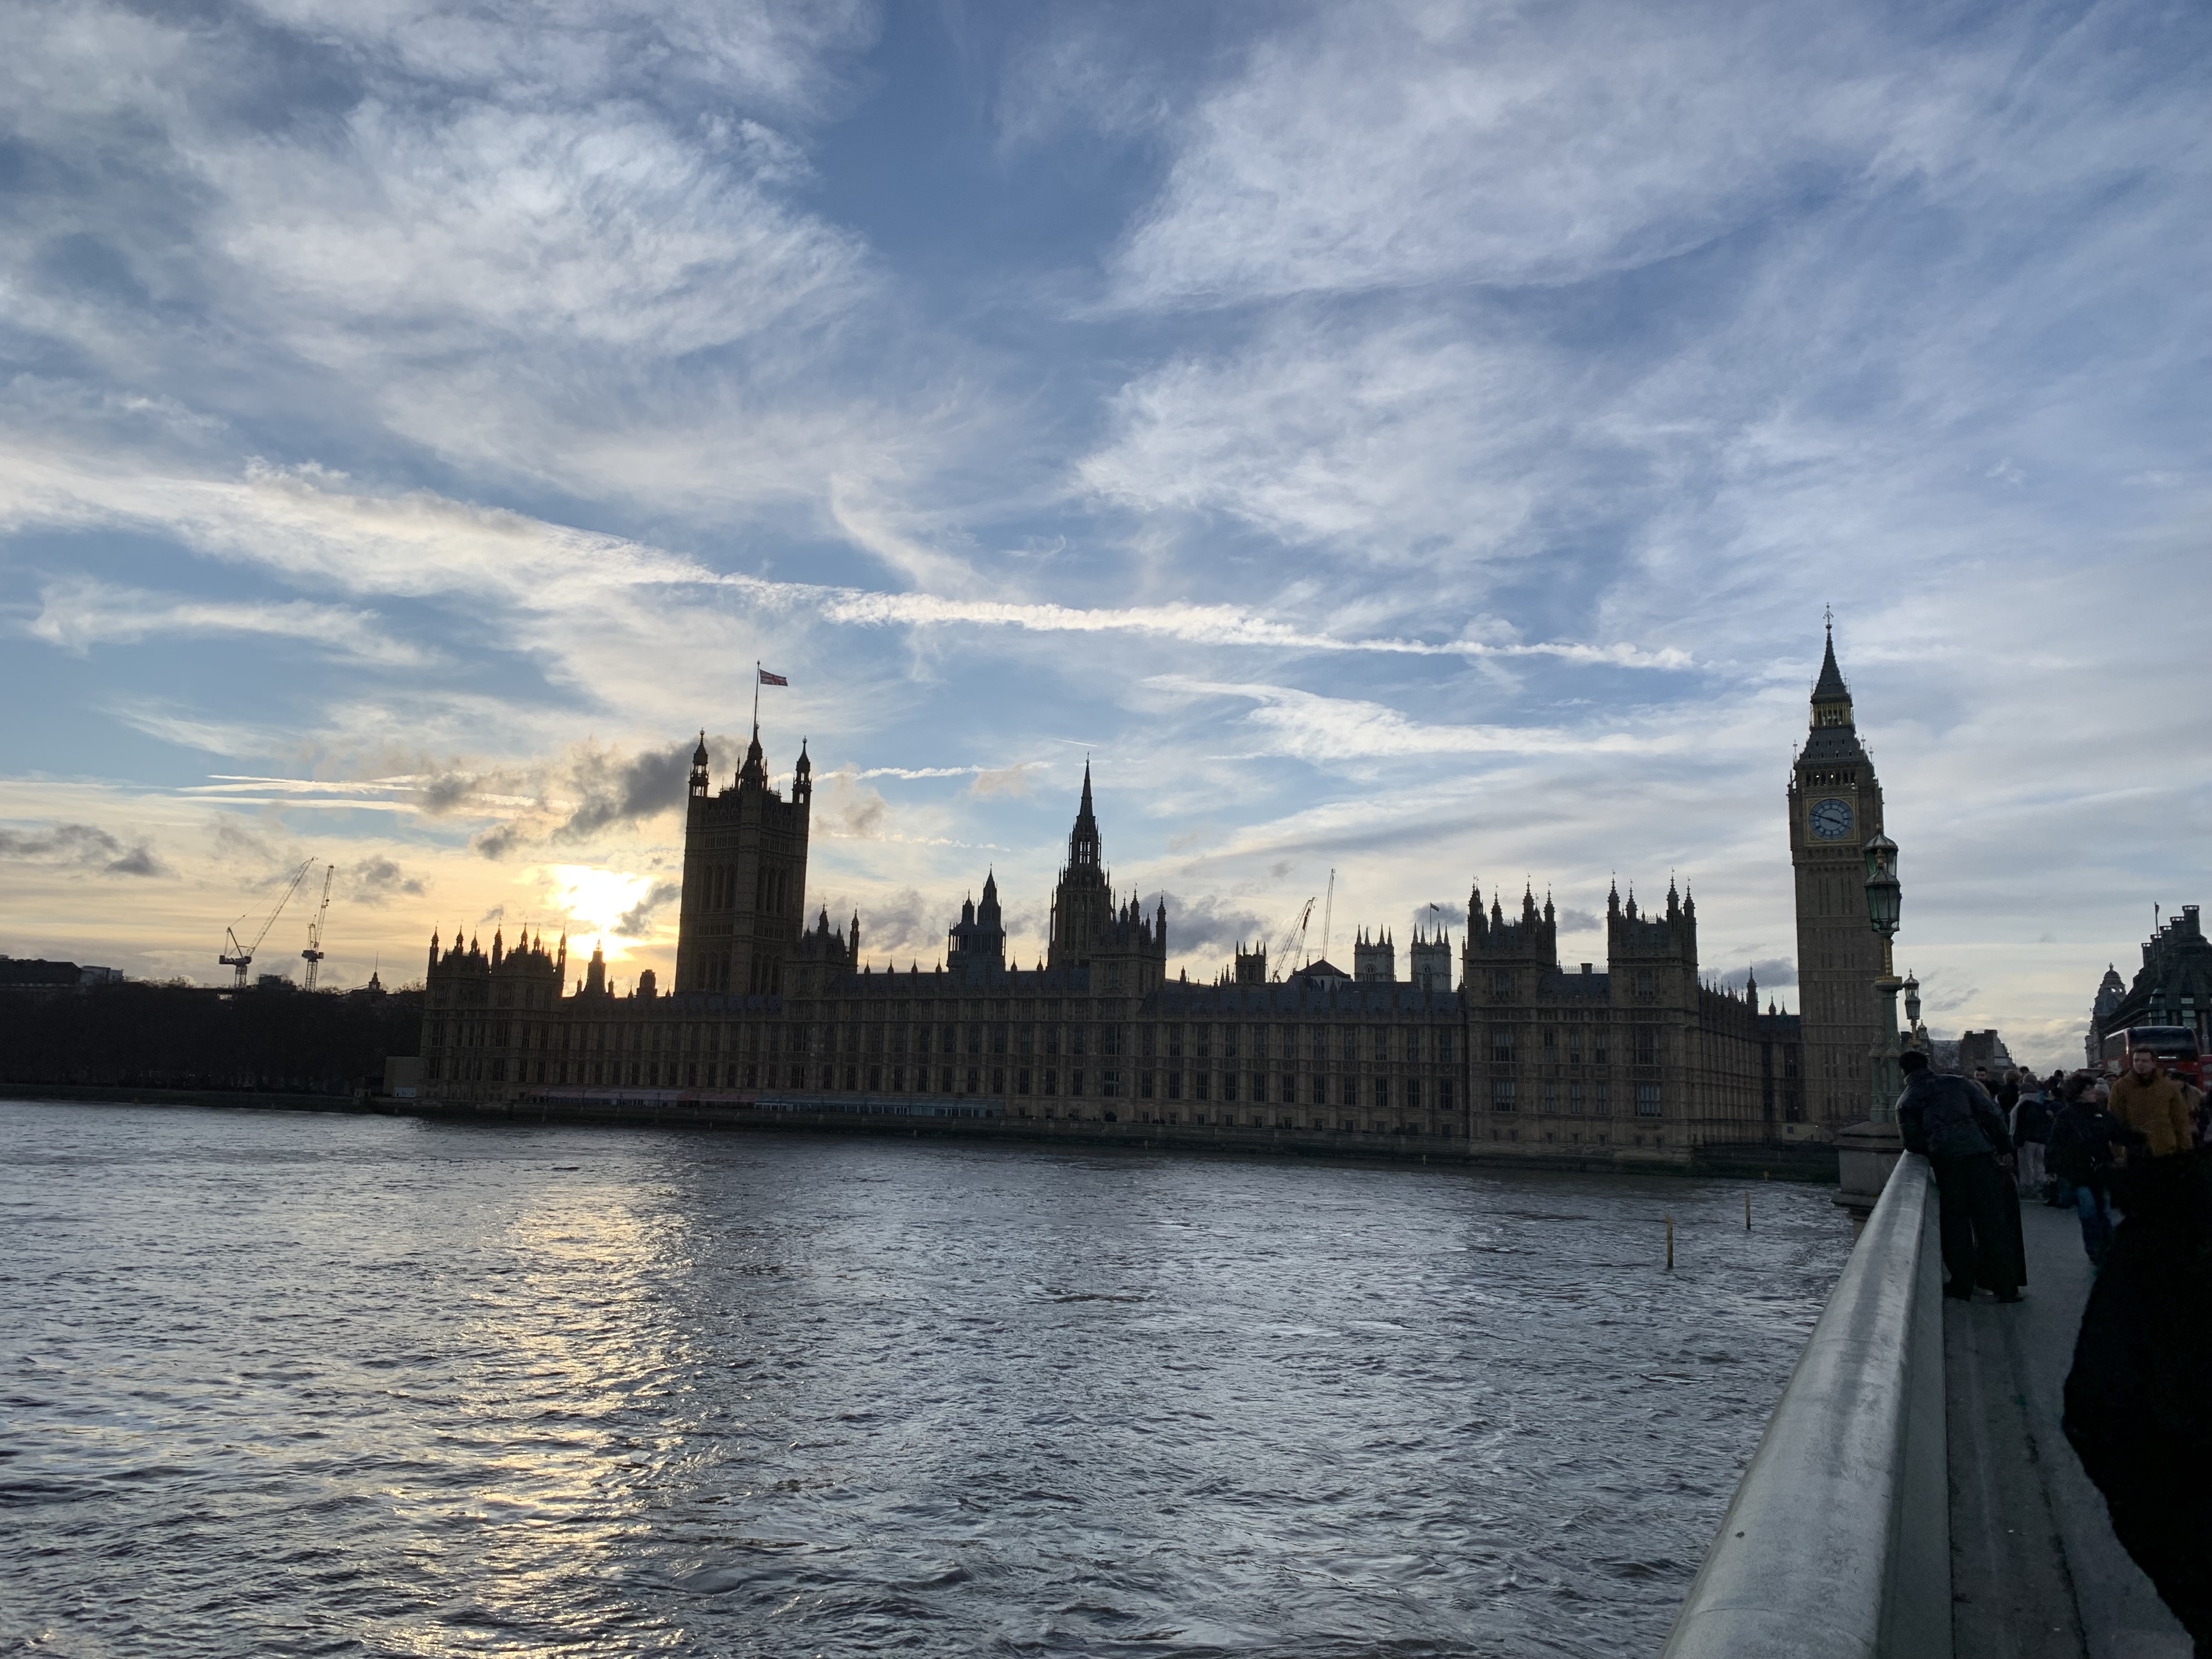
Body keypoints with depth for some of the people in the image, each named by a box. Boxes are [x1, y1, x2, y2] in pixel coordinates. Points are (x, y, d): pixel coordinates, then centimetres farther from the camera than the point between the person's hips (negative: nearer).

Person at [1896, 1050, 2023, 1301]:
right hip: (1979, 1152, 1)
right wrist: (2005, 1148, 11)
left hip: (1946, 1160, -1)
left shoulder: (1906, 1101, 11)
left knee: (1956, 1222, 10)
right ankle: (2007, 1287, 7)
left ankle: (1962, 1285, 12)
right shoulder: (1957, 1083, 15)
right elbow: (1991, 1113, 9)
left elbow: (1912, 1143, 5)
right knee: (1993, 1221, 5)